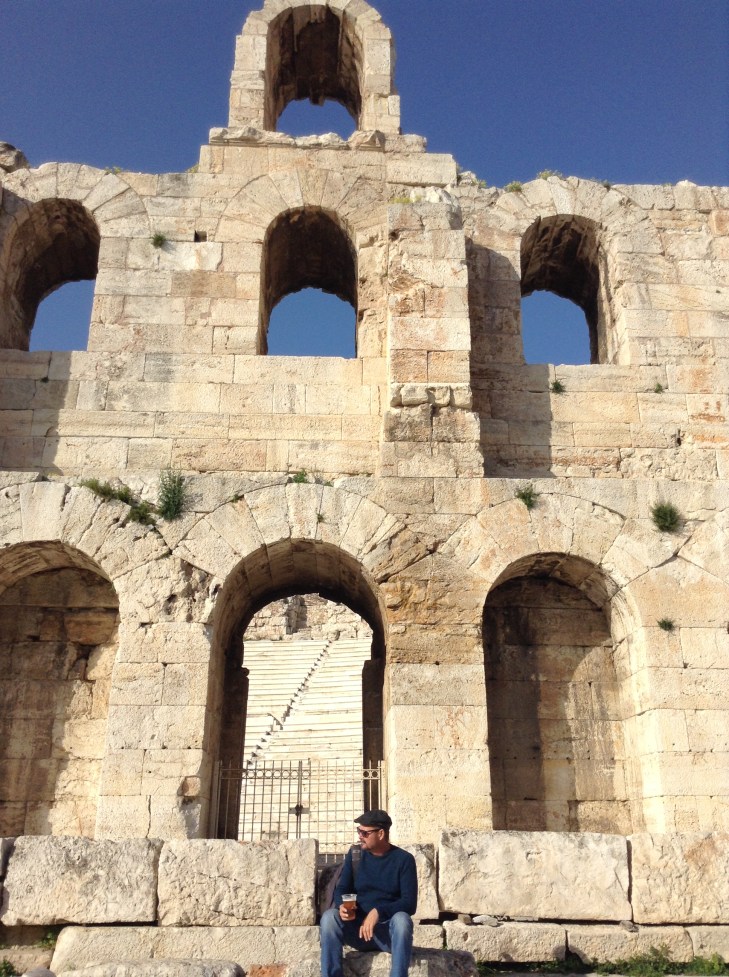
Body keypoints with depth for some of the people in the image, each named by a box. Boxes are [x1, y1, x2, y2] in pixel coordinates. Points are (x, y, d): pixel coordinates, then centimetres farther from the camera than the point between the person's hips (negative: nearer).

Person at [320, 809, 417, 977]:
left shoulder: (403, 859, -6)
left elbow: (409, 903, -12)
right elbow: (341, 890, 4)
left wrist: (379, 912, -28)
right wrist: (342, 906, -20)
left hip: (389, 931, -3)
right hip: (357, 928, 3)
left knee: (402, 919, -36)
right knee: (329, 917, -26)